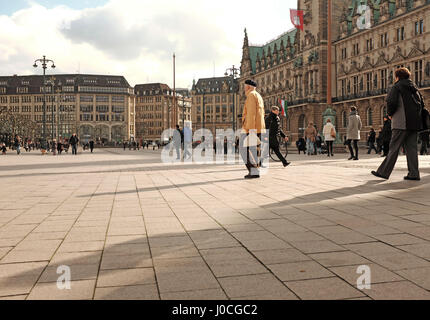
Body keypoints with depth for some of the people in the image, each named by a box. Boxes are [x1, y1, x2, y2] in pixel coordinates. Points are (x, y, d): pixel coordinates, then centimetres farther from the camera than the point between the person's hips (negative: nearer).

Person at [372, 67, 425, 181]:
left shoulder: (397, 86, -3)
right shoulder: (414, 88, 18)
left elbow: (391, 102, -16)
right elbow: (422, 104, 18)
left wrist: (390, 113, 0)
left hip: (402, 123, -7)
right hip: (415, 123, 7)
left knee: (394, 148, -5)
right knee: (412, 147, 7)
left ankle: (384, 172, -1)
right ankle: (414, 174, 5)